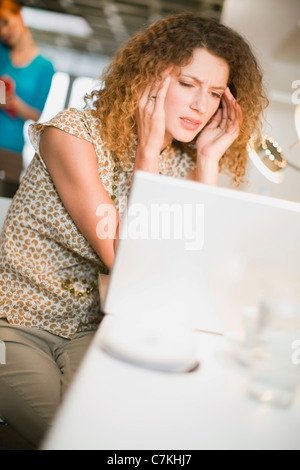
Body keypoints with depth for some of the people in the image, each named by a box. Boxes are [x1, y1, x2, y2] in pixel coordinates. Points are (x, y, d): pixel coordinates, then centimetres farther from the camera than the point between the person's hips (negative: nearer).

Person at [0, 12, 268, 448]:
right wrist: (147, 151, -20)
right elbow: (124, 262, -21)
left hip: (91, 330, 4)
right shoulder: (74, 133, -16)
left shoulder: (183, 165, 3)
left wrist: (209, 158, -10)